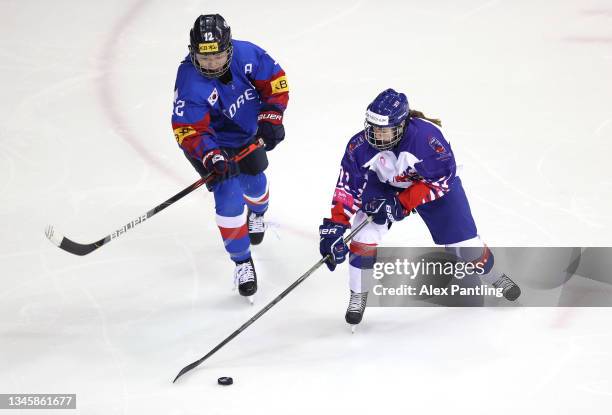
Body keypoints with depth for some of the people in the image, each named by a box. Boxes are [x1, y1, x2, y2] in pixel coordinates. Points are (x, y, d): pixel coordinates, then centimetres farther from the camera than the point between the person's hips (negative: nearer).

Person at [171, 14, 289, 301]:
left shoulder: (246, 54, -26)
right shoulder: (189, 83, -35)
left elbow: (275, 81, -10)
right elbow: (188, 131, -34)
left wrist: (270, 117, -19)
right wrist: (211, 156, -48)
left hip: (248, 134, 4)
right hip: (211, 143, -4)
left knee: (253, 183, 22)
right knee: (229, 198, -14)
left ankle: (257, 214, 62)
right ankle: (242, 263, 5)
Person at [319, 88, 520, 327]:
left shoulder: (426, 135, -39)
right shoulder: (360, 146, -30)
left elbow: (442, 178, -29)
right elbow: (348, 187, -23)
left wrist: (402, 202, -32)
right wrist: (335, 226, -31)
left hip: (433, 183, -2)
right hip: (383, 184, 2)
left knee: (464, 240, 2)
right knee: (365, 234, -16)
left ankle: (494, 276, 33)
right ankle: (358, 296, 5)